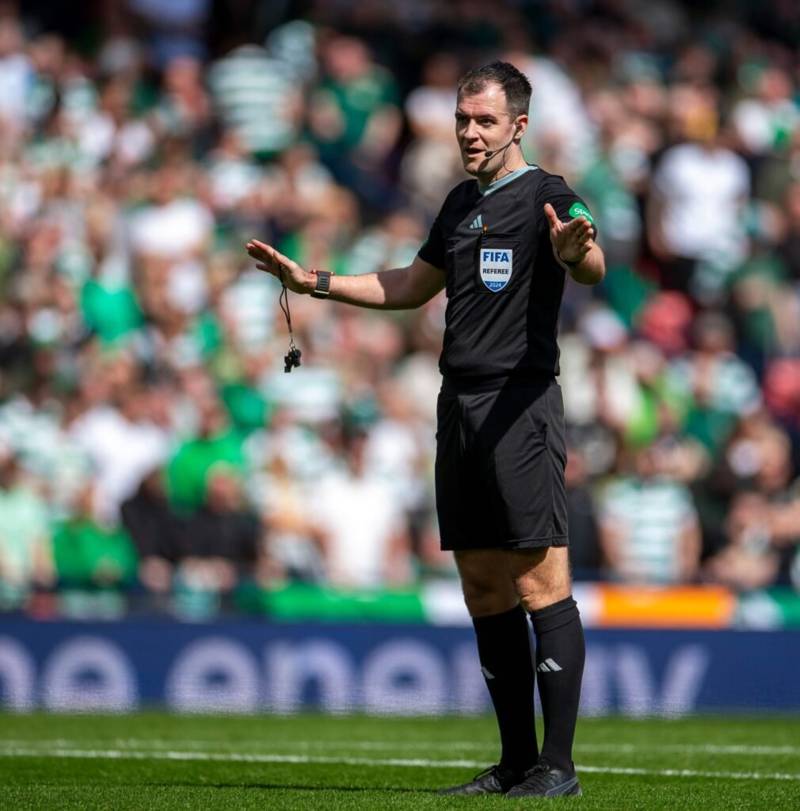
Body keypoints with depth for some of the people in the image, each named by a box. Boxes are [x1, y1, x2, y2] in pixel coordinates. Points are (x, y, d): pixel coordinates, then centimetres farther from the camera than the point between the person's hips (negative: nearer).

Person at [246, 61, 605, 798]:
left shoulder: (547, 198, -6)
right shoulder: (462, 203, 18)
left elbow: (594, 267, -26)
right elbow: (410, 287, 31)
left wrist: (576, 255, -49)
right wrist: (313, 282, 26)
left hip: (520, 404, -8)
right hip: (458, 406, 8)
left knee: (540, 583, -11)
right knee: (484, 591, 7)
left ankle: (558, 765, -10)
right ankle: (517, 761, 13)